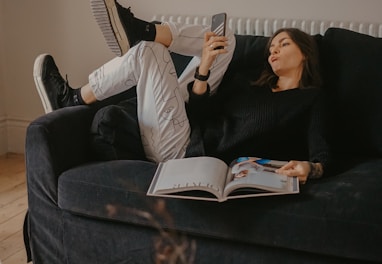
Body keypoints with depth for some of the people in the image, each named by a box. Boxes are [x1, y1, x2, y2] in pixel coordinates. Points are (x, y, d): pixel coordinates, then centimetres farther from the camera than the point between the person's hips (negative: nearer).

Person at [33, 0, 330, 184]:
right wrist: (204, 67, -10)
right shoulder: (250, 88, 22)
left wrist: (309, 168, -33)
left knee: (147, 52, -14)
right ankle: (138, 32, -1)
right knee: (223, 39, 7)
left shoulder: (309, 98, 7)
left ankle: (70, 101, -1)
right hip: (193, 136, 6)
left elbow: (321, 154, -9)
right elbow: (197, 112, 5)